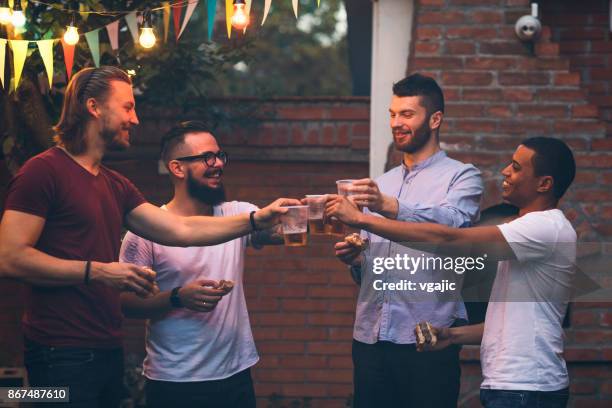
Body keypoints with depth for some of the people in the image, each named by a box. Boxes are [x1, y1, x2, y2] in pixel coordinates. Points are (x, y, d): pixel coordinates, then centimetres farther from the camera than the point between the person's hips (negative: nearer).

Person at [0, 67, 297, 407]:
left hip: (108, 351, 9)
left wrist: (257, 219, 6)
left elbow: (181, 229, 14)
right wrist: (97, 271, -18)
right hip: (63, 354, -9)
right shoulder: (44, 171, -10)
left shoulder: (115, 185, 17)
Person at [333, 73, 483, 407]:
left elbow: (452, 222, -22)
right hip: (369, 335, 6)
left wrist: (389, 207, -35)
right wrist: (354, 259, -1)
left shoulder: (462, 176, 0)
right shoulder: (381, 184, 20)